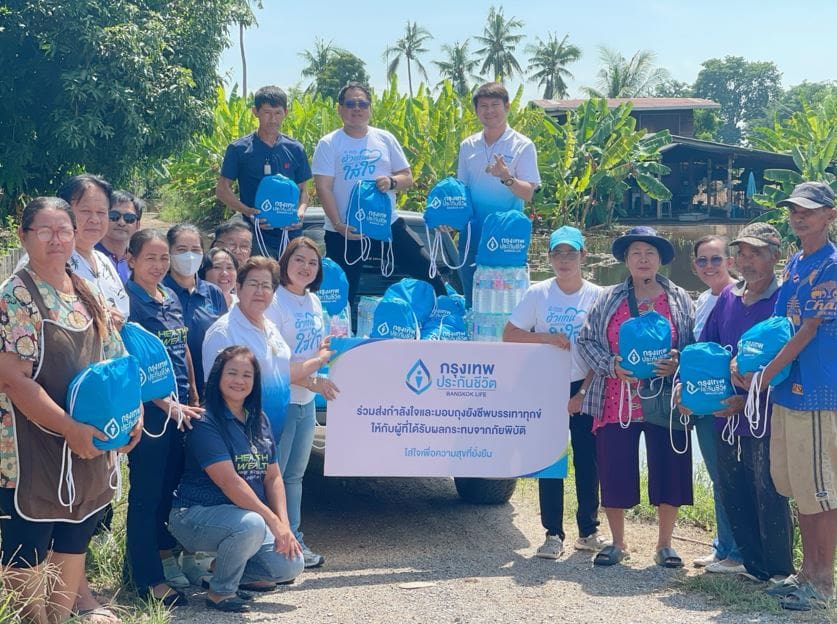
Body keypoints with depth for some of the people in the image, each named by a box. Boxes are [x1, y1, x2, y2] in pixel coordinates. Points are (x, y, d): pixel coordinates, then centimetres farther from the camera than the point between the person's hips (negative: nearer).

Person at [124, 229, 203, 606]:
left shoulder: (171, 298, 11)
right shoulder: (128, 301, -11)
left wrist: (193, 398, 15)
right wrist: (168, 404, -19)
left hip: (180, 408, 7)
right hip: (150, 408, -7)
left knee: (170, 485, 16)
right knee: (146, 492, 0)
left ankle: (163, 554, 30)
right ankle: (148, 579, 7)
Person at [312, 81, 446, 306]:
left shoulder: (385, 139, 8)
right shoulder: (328, 144, -1)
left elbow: (407, 178, 10)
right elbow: (323, 188, -8)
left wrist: (392, 182, -14)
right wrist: (338, 224, -19)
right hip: (344, 231, -2)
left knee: (425, 269, -1)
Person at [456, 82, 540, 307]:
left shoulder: (522, 146, -2)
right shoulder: (468, 146, 11)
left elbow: (528, 194, -8)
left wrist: (507, 177, -26)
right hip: (472, 235, 4)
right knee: (472, 301, 10)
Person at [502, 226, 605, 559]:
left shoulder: (597, 295, -2)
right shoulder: (537, 293, 0)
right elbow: (509, 336, 0)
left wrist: (583, 392, -8)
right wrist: (547, 337, -14)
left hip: (585, 388, 0)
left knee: (587, 459, 4)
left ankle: (588, 530, 17)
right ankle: (553, 534, 7)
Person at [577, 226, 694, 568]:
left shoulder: (679, 299, 7)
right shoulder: (608, 299, 7)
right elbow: (585, 340, 4)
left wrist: (678, 364, -13)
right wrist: (612, 366, -11)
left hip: (665, 401, 0)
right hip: (617, 401, 0)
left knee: (668, 471, 2)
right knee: (614, 471, 3)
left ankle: (664, 545, 19)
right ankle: (617, 543, 22)